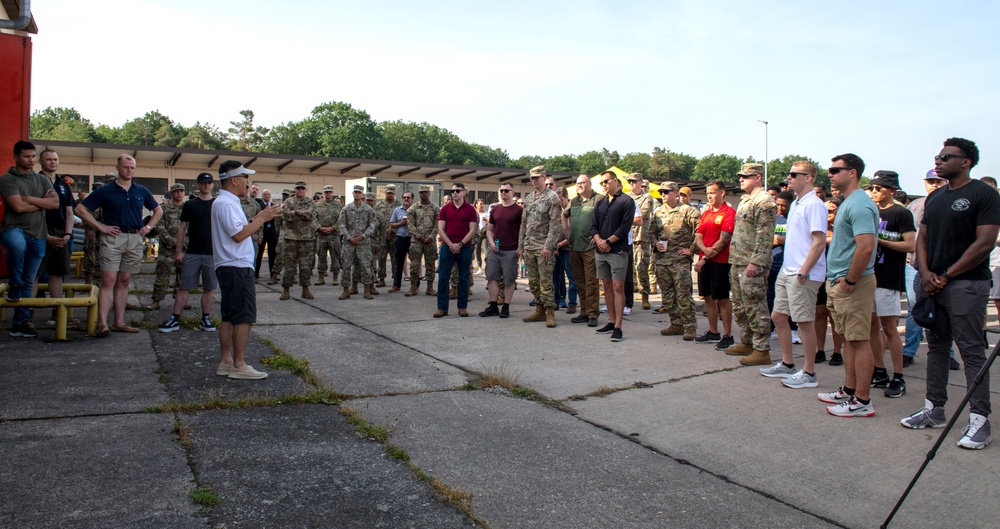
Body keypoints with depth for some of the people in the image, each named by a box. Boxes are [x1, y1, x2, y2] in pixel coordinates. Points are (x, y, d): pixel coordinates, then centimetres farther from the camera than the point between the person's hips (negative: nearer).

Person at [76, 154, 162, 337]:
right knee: (108, 281, -9)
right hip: (113, 238, -4)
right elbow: (80, 209, 2)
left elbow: (158, 210, 24)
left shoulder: (141, 191, 12)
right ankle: (103, 323, -12)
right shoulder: (105, 190, 2)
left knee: (124, 281, 8)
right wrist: (100, 226, -6)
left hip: (135, 239, 4)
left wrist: (148, 227, 10)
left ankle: (119, 322, 12)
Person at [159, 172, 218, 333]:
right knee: (183, 287, 2)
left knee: (208, 288, 7)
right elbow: (182, 227, 6)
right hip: (192, 253, 0)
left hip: (213, 253, 1)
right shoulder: (190, 204, 4)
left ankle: (206, 319, 17)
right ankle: (175, 319, 7)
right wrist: (178, 250, 1)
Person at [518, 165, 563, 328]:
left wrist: (548, 246, -20)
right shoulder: (528, 198, 15)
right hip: (529, 247, 7)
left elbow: (555, 224, -13)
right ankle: (540, 310, 19)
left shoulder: (552, 197, -6)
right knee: (533, 281, 10)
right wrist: (520, 245, 12)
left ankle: (549, 312, 0)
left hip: (544, 247, -7)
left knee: (545, 280, -6)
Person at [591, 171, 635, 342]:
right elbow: (594, 226, 11)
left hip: (618, 250, -6)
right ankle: (612, 322, 19)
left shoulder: (626, 201, -3)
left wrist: (608, 241, -12)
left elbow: (625, 227, -10)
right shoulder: (600, 203, 15)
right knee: (607, 286, 10)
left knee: (618, 287, -7)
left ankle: (618, 327, -7)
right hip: (601, 250, 6)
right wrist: (598, 240, -8)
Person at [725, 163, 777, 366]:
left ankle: (762, 351, 0)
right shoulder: (745, 200, 18)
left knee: (755, 308, -6)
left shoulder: (764, 201, -13)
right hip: (738, 263, 10)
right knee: (740, 307, 16)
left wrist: (755, 262, -24)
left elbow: (765, 236, -20)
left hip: (752, 265, -10)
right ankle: (746, 343, 28)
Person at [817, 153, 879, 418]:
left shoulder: (859, 205, -18)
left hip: (853, 284, -10)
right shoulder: (847, 202, 15)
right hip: (838, 282, 10)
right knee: (849, 339, 16)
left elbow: (866, 247, -28)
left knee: (859, 341, -4)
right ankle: (849, 390, 26)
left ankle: (862, 401, 2)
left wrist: (850, 280, -20)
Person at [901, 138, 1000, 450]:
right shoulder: (934, 197, 15)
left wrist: (946, 276, -12)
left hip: (966, 284, -7)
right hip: (932, 284, 7)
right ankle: (934, 410, 19)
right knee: (936, 347, 11)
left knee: (972, 351, -5)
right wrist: (926, 273, -2)